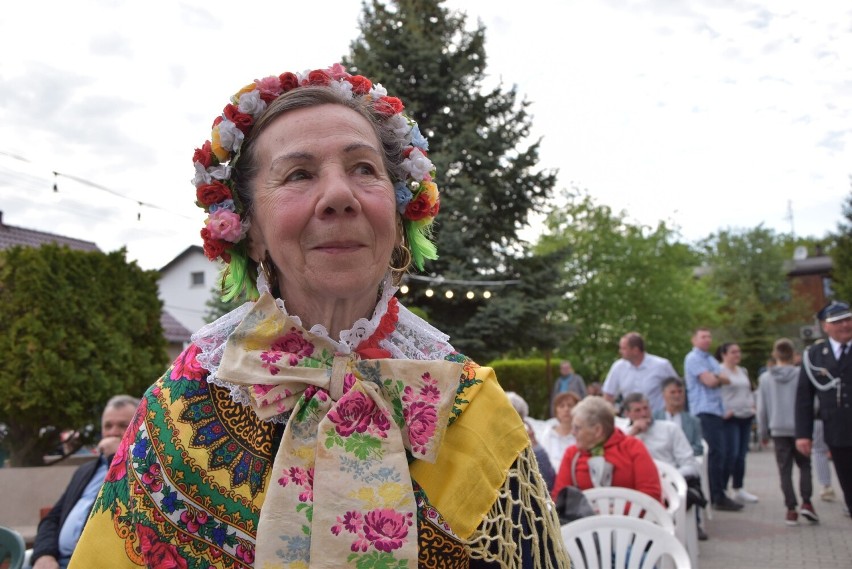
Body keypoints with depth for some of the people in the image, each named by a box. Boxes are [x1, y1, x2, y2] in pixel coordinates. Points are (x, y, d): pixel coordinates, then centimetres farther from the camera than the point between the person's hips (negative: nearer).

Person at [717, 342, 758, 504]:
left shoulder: (743, 371, 17)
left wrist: (752, 406, 13)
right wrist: (724, 411, -16)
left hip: (746, 417, 8)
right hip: (730, 418, -7)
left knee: (741, 454, 10)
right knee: (731, 453, -12)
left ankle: (738, 489, 19)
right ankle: (722, 488, -5)